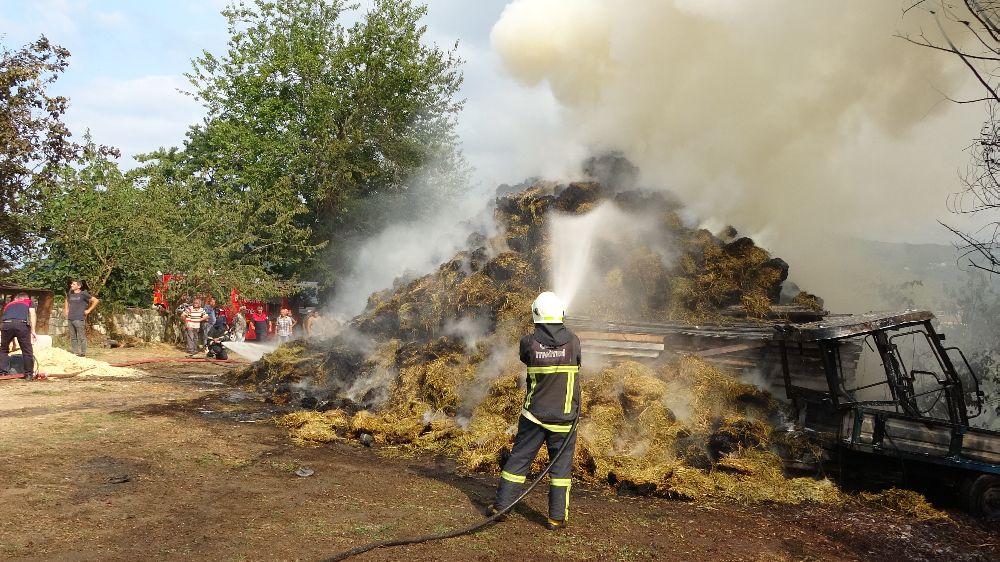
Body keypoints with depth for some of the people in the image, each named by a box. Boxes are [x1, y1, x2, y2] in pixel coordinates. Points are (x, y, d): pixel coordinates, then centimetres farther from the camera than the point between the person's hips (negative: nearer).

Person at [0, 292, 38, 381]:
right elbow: (32, 314, 11)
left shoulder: (8, 304, 39)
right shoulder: (29, 302, 30)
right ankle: (29, 374, 11)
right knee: (27, 350, 8)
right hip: (21, 324, -3)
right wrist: (33, 331, 6)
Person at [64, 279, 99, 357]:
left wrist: (88, 310, -7)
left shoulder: (83, 294, -7)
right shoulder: (70, 293, 11)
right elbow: (67, 301, 34)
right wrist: (66, 309, 21)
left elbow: (96, 301, -7)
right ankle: (74, 352, 18)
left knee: (81, 337, -5)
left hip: (79, 319, -7)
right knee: (72, 337, 11)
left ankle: (83, 353, -1)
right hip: (70, 319, 7)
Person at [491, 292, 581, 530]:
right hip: (564, 416, 0)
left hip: (534, 414, 1)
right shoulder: (573, 341, -7)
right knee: (561, 465, 8)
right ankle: (557, 517, 11)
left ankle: (501, 504, 20)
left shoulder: (528, 342, -9)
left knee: (519, 458, 12)